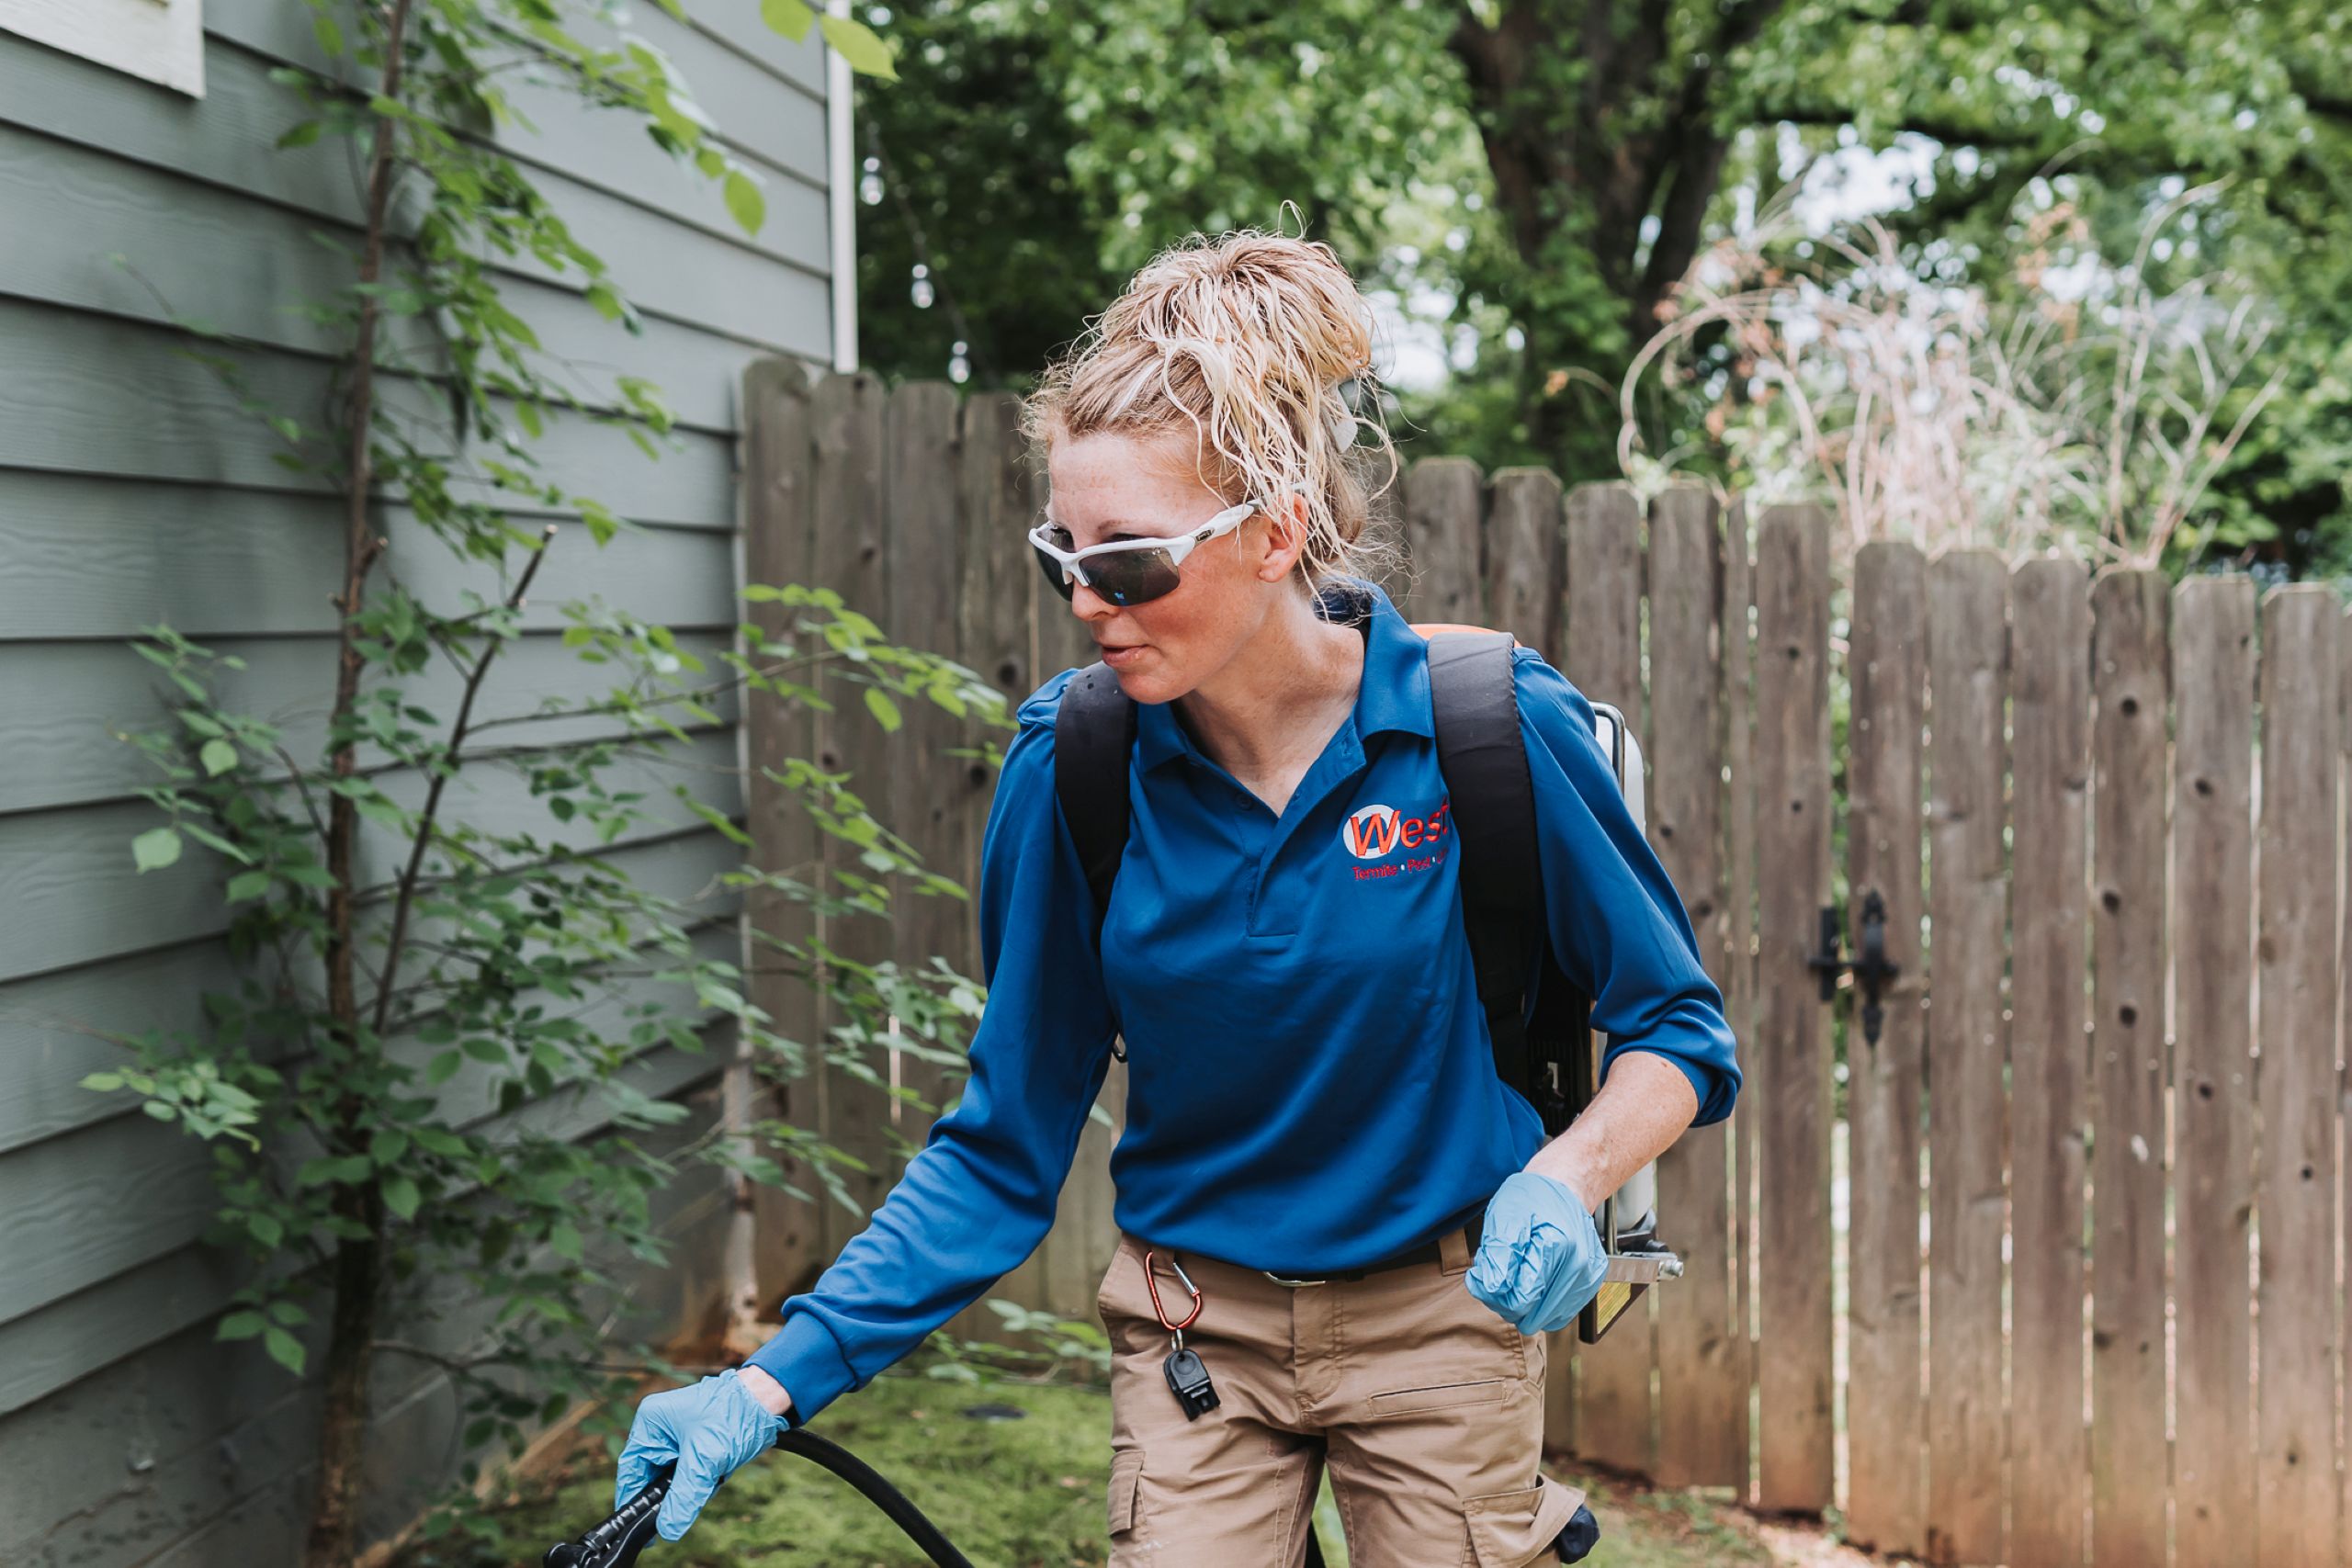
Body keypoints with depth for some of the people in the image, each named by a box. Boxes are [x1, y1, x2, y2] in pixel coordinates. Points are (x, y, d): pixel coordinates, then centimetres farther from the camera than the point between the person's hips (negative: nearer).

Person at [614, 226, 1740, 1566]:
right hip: (1197, 1339, 1)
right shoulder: (1073, 760, -11)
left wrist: (1565, 1177, -25)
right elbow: (1006, 1139, -5)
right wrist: (779, 1381, -13)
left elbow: (1680, 1032, -5)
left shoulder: (1495, 726, -16)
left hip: (1442, 1320, -1)